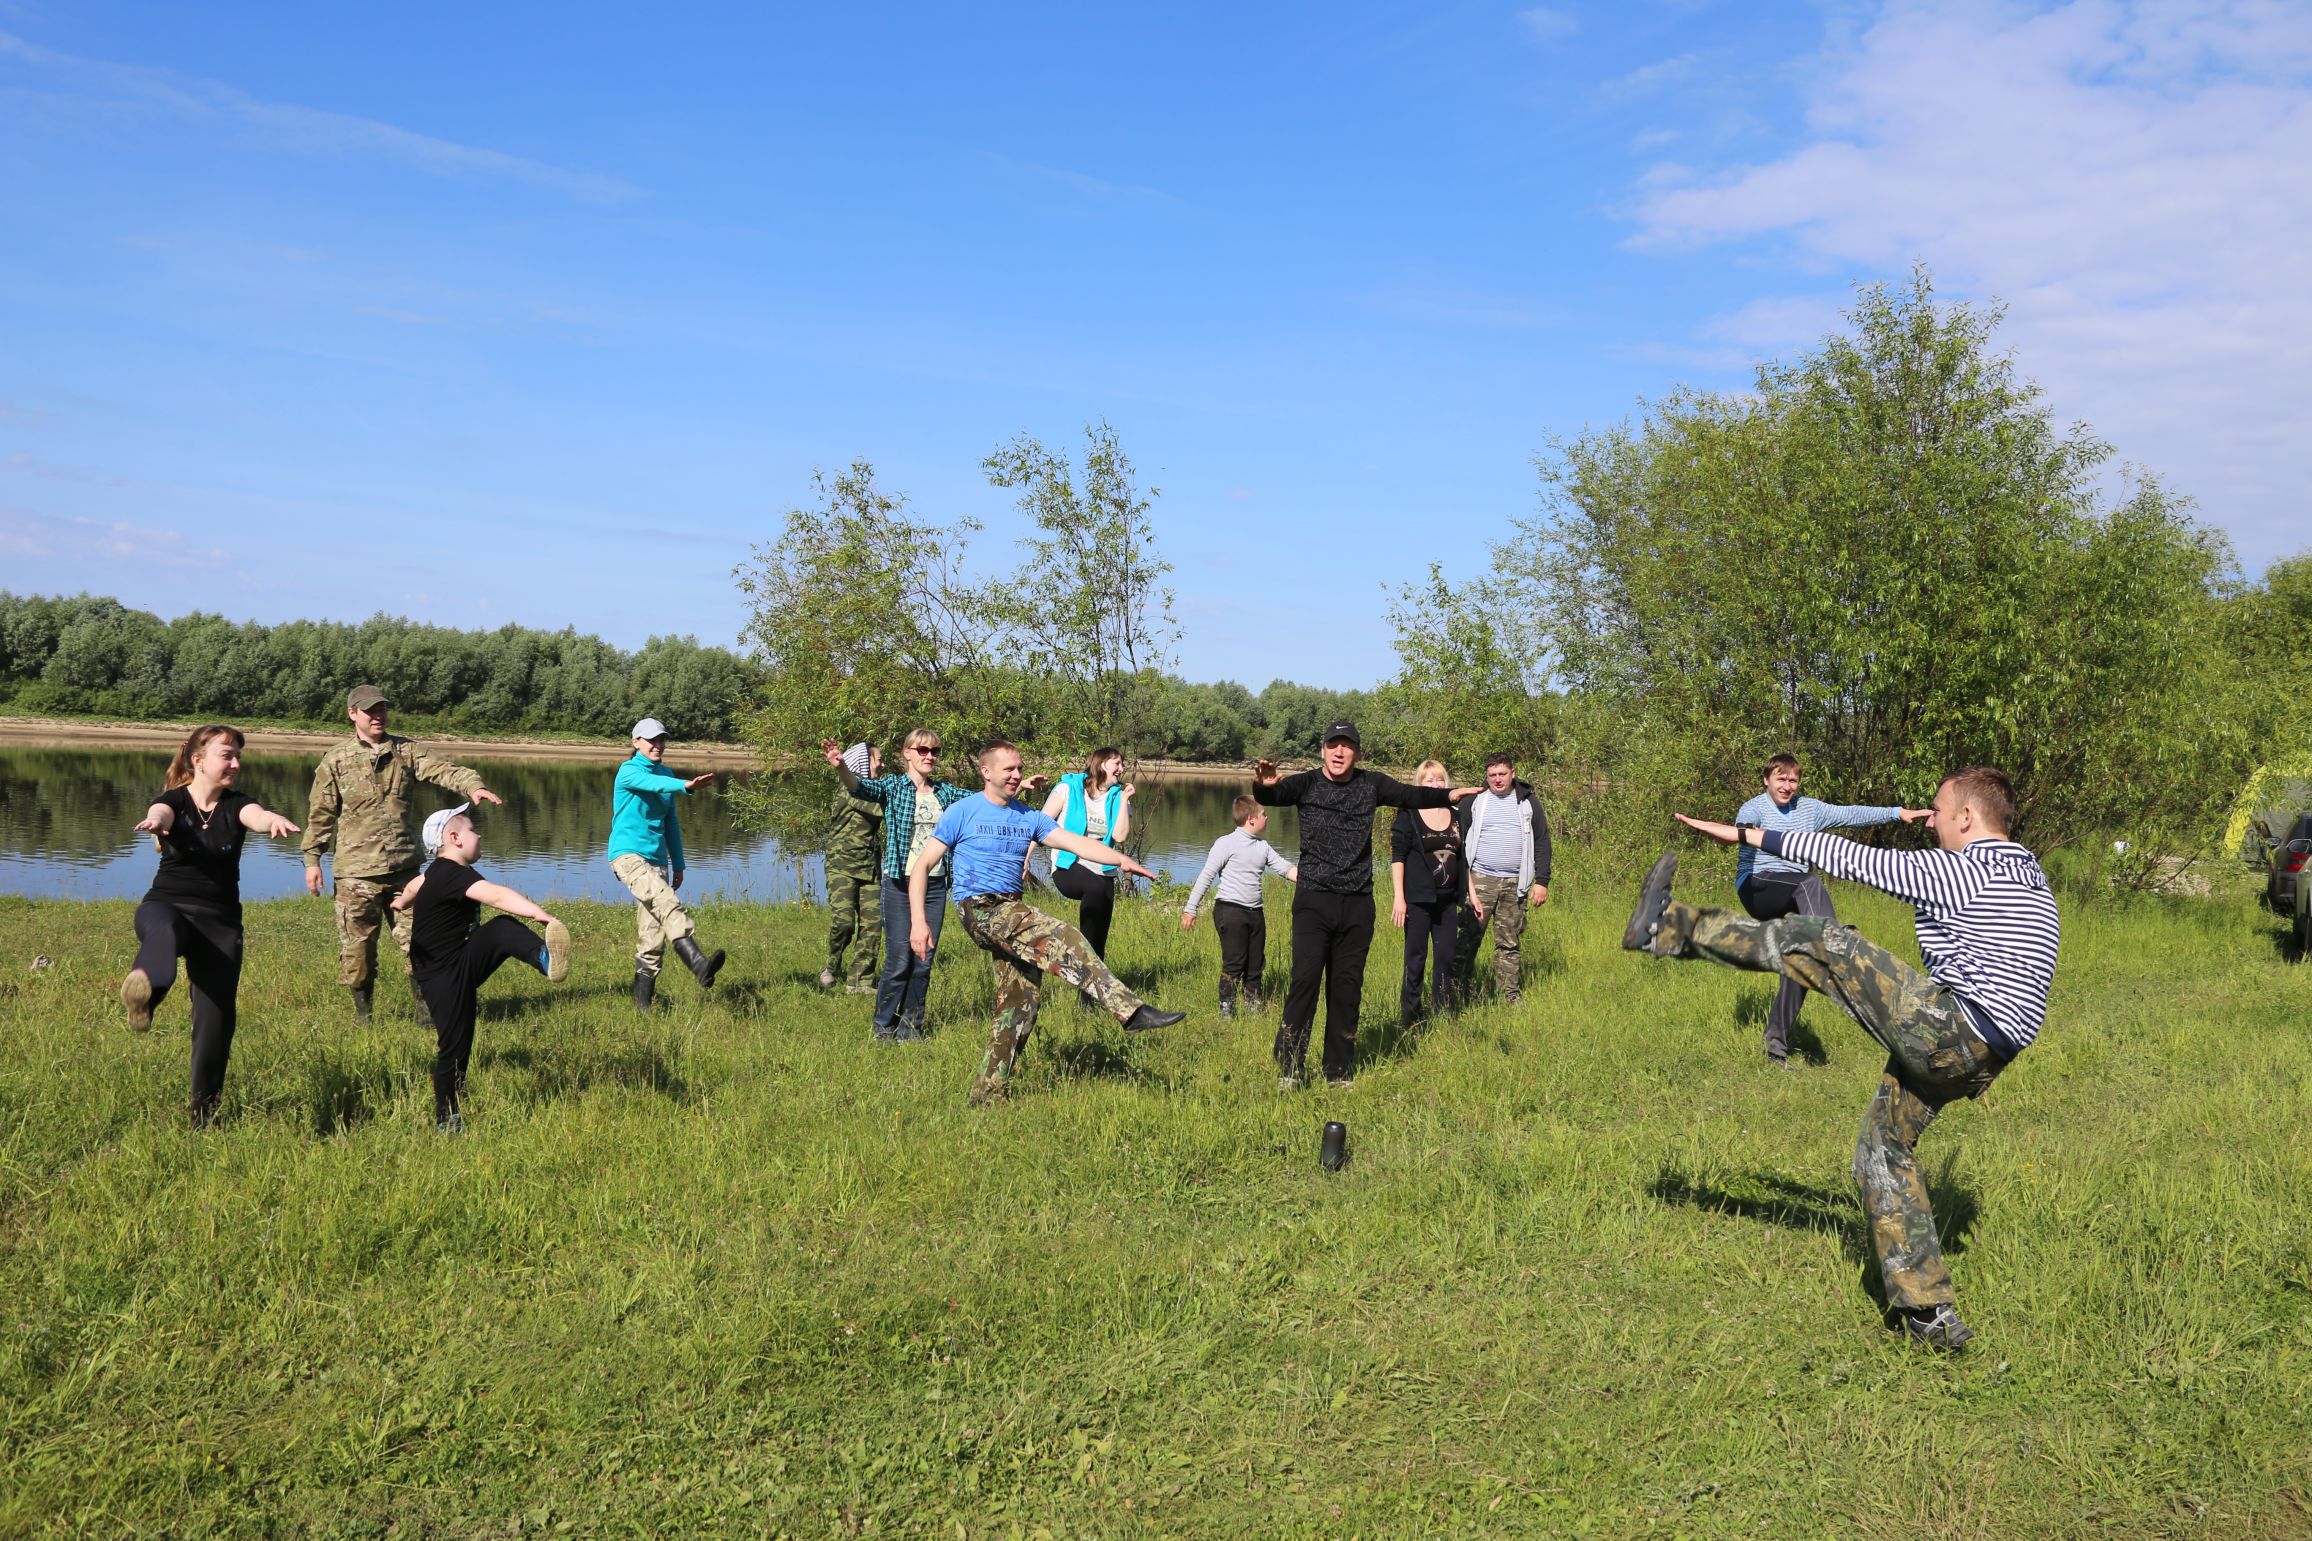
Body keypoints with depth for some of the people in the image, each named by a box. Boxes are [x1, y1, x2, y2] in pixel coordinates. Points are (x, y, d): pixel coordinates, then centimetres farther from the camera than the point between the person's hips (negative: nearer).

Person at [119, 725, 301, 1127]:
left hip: (220, 921, 2)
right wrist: (155, 822, -52)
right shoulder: (174, 800, -1)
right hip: (166, 905, -2)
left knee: (216, 1018, -3)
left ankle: (203, 1110, 14)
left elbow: (258, 816, -21)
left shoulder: (236, 804, 3)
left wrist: (275, 820, -47)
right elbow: (158, 814, -26)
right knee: (164, 931, -40)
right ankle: (142, 992, -70)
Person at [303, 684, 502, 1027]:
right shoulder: (336, 761, 2)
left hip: (403, 867, 2)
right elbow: (321, 813, 6)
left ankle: (424, 1011, 14)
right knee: (357, 945, 5)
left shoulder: (406, 751, 7)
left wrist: (472, 785, -28)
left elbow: (442, 770, -8)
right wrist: (312, 859, 4)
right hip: (356, 871, -1)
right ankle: (362, 1015, 21)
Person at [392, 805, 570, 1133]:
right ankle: (446, 1121, 11)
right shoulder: (452, 875, -23)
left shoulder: (440, 871, 10)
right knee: (455, 1048, -4)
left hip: (464, 964, 8)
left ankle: (545, 958, -50)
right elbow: (497, 896, -38)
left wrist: (402, 902, 56)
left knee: (504, 929, -20)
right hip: (445, 978, -8)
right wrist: (542, 915, -49)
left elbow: (414, 885, 33)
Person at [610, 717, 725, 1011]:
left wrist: (678, 864, 22)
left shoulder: (666, 773, 15)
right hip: (628, 854, -7)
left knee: (652, 934, 1)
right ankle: (699, 965, -48)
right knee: (666, 901, -30)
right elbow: (652, 783, -29)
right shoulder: (628, 771, -6)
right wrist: (686, 785, -48)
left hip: (657, 859, 7)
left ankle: (643, 1003, 9)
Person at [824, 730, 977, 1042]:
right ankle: (884, 1028, 10)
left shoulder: (945, 792, 12)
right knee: (899, 960, -6)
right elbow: (861, 787, -20)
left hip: (935, 884, 4)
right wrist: (840, 767, -41)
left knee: (924, 962, 7)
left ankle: (910, 1028, 18)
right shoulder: (893, 786, -2)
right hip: (900, 884, -4)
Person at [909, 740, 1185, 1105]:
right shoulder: (962, 812, -1)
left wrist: (1121, 859, -18)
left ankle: (989, 1094, 9)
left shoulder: (1029, 817, 12)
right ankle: (1131, 1011, -29)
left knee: (1021, 999, 1)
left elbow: (1075, 842, -1)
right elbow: (922, 865, -2)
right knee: (1063, 938, -25)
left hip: (1013, 912, 7)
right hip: (979, 907, -7)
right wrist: (918, 920, -13)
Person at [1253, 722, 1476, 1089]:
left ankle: (1340, 1071, 19)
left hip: (1358, 905, 3)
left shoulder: (1371, 784, 8)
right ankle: (1289, 1069, 0)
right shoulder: (1307, 784, -3)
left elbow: (1411, 795, 5)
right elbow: (1274, 796, -19)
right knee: (1305, 980, -11)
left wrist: (1448, 795, -13)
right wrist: (1263, 786, -44)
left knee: (1347, 988, 7)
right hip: (1314, 901, -3)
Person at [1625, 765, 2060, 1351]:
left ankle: (1670, 929, -1)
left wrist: (1749, 834, -7)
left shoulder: (1960, 869, -12)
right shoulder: (2026, 875, 19)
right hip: (1984, 1055, 10)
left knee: (1816, 942, -8)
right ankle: (1930, 1317, 18)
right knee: (1885, 1149, 16)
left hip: (1948, 1026, -10)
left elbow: (1854, 859, -12)